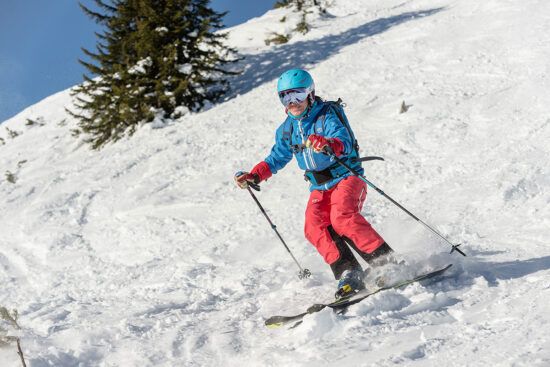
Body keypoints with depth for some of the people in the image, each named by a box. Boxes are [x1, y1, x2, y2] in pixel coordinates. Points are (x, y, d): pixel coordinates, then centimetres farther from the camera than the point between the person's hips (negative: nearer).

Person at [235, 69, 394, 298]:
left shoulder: (327, 115, -11)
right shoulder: (287, 129, 8)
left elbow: (345, 142, -29)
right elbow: (277, 159, 21)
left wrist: (329, 145, -52)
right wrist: (254, 176, 5)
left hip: (346, 177, -6)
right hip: (319, 187, 6)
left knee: (342, 218, -31)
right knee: (315, 227, -21)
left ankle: (387, 261, -24)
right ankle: (348, 274, -23)